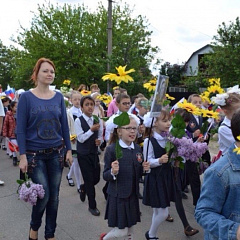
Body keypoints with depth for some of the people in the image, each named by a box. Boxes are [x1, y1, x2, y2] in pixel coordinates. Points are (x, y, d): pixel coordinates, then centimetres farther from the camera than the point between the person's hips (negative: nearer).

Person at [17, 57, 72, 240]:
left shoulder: (58, 97, 3)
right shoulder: (26, 97, -6)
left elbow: (64, 125, 6)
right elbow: (20, 128, -7)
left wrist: (68, 150, 4)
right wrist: (23, 156, -12)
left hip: (56, 152, 3)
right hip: (35, 154, -3)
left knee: (54, 196, 9)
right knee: (43, 195, -2)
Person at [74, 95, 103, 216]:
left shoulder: (98, 120, 0)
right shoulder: (78, 121, -11)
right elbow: (81, 138, -15)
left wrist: (99, 140, -12)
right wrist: (91, 130, -25)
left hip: (94, 152, 4)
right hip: (83, 154, -4)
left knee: (96, 178, 10)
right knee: (89, 179, 1)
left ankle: (84, 189, 44)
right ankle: (92, 206, 17)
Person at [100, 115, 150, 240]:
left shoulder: (137, 148, 3)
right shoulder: (111, 149, -16)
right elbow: (105, 176, -13)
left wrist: (144, 169, -7)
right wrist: (113, 172, -33)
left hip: (132, 195, 6)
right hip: (118, 196, -6)